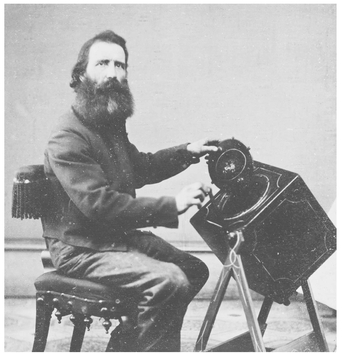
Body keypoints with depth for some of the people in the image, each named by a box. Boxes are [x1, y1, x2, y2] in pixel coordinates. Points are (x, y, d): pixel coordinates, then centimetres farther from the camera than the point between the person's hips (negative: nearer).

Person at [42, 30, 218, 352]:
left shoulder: (111, 124, 9)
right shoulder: (68, 138, -22)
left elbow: (139, 168, 23)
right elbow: (100, 205, -29)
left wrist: (187, 152, 9)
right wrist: (172, 205, -29)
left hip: (119, 234, 10)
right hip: (80, 248, -10)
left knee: (194, 270, 9)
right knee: (170, 281, -25)